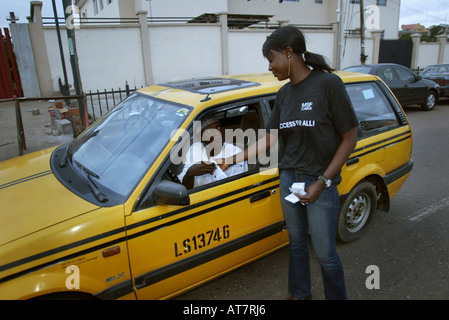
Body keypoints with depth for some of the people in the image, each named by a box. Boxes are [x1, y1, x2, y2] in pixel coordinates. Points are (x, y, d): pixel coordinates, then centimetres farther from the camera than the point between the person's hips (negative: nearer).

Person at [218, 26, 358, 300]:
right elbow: (270, 138, 9)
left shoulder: (328, 83, -13)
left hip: (320, 183, -6)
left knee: (325, 253, 7)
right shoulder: (284, 94, 6)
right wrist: (233, 160, 5)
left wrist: (323, 182, -16)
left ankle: (337, 296, 35)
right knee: (297, 243, 20)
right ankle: (300, 293, 43)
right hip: (289, 179, 6)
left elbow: (350, 137, -12)